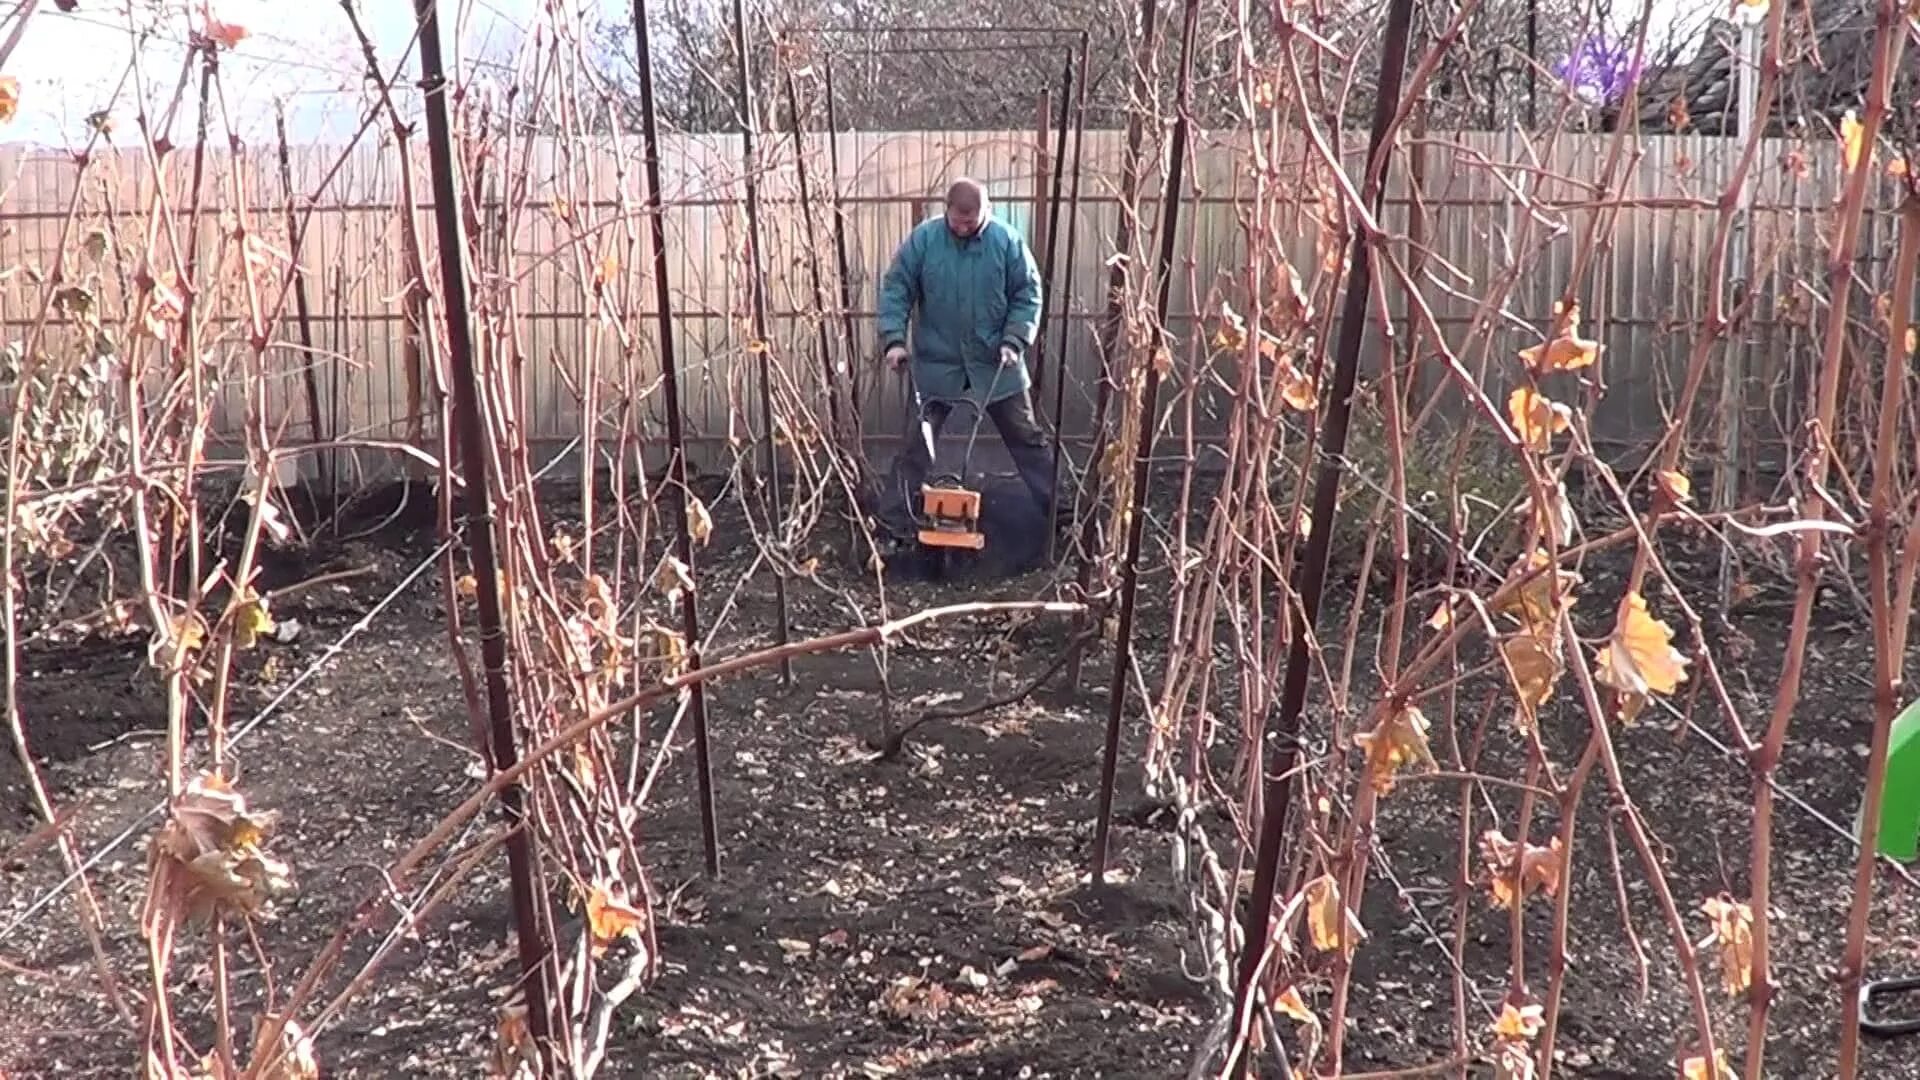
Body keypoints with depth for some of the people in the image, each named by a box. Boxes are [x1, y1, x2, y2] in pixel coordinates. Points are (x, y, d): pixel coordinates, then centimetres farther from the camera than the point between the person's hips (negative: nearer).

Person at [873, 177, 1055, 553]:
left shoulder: (1008, 240, -7)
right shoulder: (923, 239, -7)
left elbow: (1028, 294, -2)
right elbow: (895, 289, -3)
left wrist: (1014, 340, -12)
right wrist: (894, 338, -14)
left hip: (997, 365, 0)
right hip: (936, 365, 0)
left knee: (1027, 439, 10)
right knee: (917, 445, 3)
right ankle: (893, 523, 12)